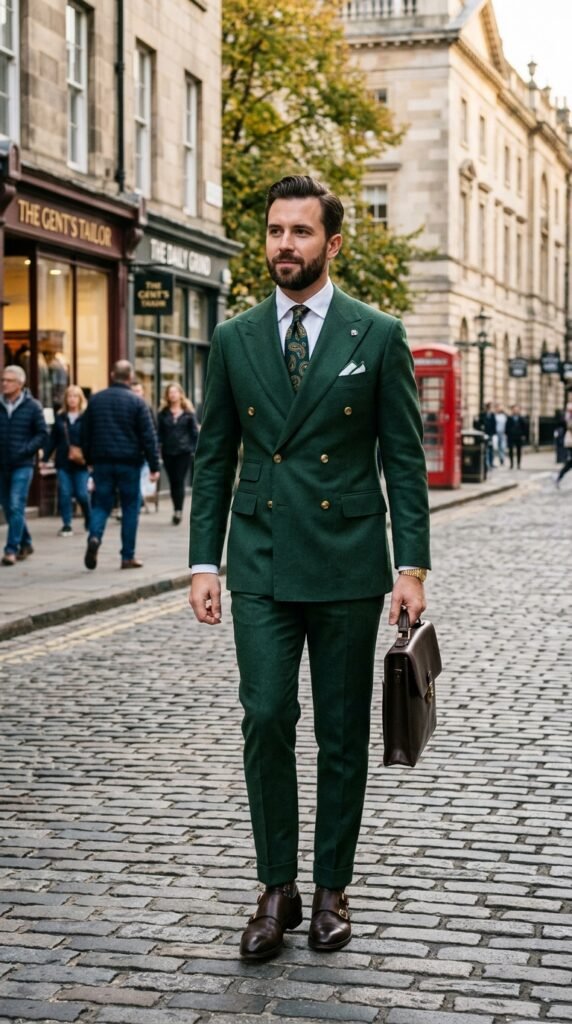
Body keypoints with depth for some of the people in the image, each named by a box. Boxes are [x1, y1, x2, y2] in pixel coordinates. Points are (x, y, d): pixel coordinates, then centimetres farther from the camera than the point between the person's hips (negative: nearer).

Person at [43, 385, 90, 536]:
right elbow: (53, 440, 11)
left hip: (81, 463, -3)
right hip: (63, 462, 3)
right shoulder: (60, 418, 8)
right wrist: (45, 459, 8)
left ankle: (89, 520, 22)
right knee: (64, 493, -1)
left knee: (81, 494, -4)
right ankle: (66, 525, 6)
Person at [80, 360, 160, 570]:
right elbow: (148, 436, -7)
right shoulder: (136, 402, -5)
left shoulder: (96, 400, 6)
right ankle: (128, 556, 6)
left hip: (102, 462, 3)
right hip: (129, 462, -3)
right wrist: (154, 466, -3)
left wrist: (89, 460, 21)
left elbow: (85, 433, 11)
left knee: (101, 504, 9)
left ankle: (94, 536, -20)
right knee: (130, 508, 5)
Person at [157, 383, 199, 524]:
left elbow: (194, 431, 4)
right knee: (173, 482, 8)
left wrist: (195, 449, -1)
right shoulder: (163, 413, 7)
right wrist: (158, 448, -2)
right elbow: (160, 433, 7)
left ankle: (178, 511, -7)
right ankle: (177, 510, 18)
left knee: (179, 481, -7)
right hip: (168, 452, 2)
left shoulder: (189, 412, 2)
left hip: (184, 451, -2)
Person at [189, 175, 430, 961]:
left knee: (343, 733, 7)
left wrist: (412, 565, -6)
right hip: (261, 569, 1)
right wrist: (203, 560, 2)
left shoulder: (378, 336, 1)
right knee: (266, 719, -6)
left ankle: (332, 888, 20)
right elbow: (213, 457, 9)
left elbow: (404, 458, 0)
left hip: (349, 566, -1)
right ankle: (277, 889, 8)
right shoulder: (234, 339, 7)